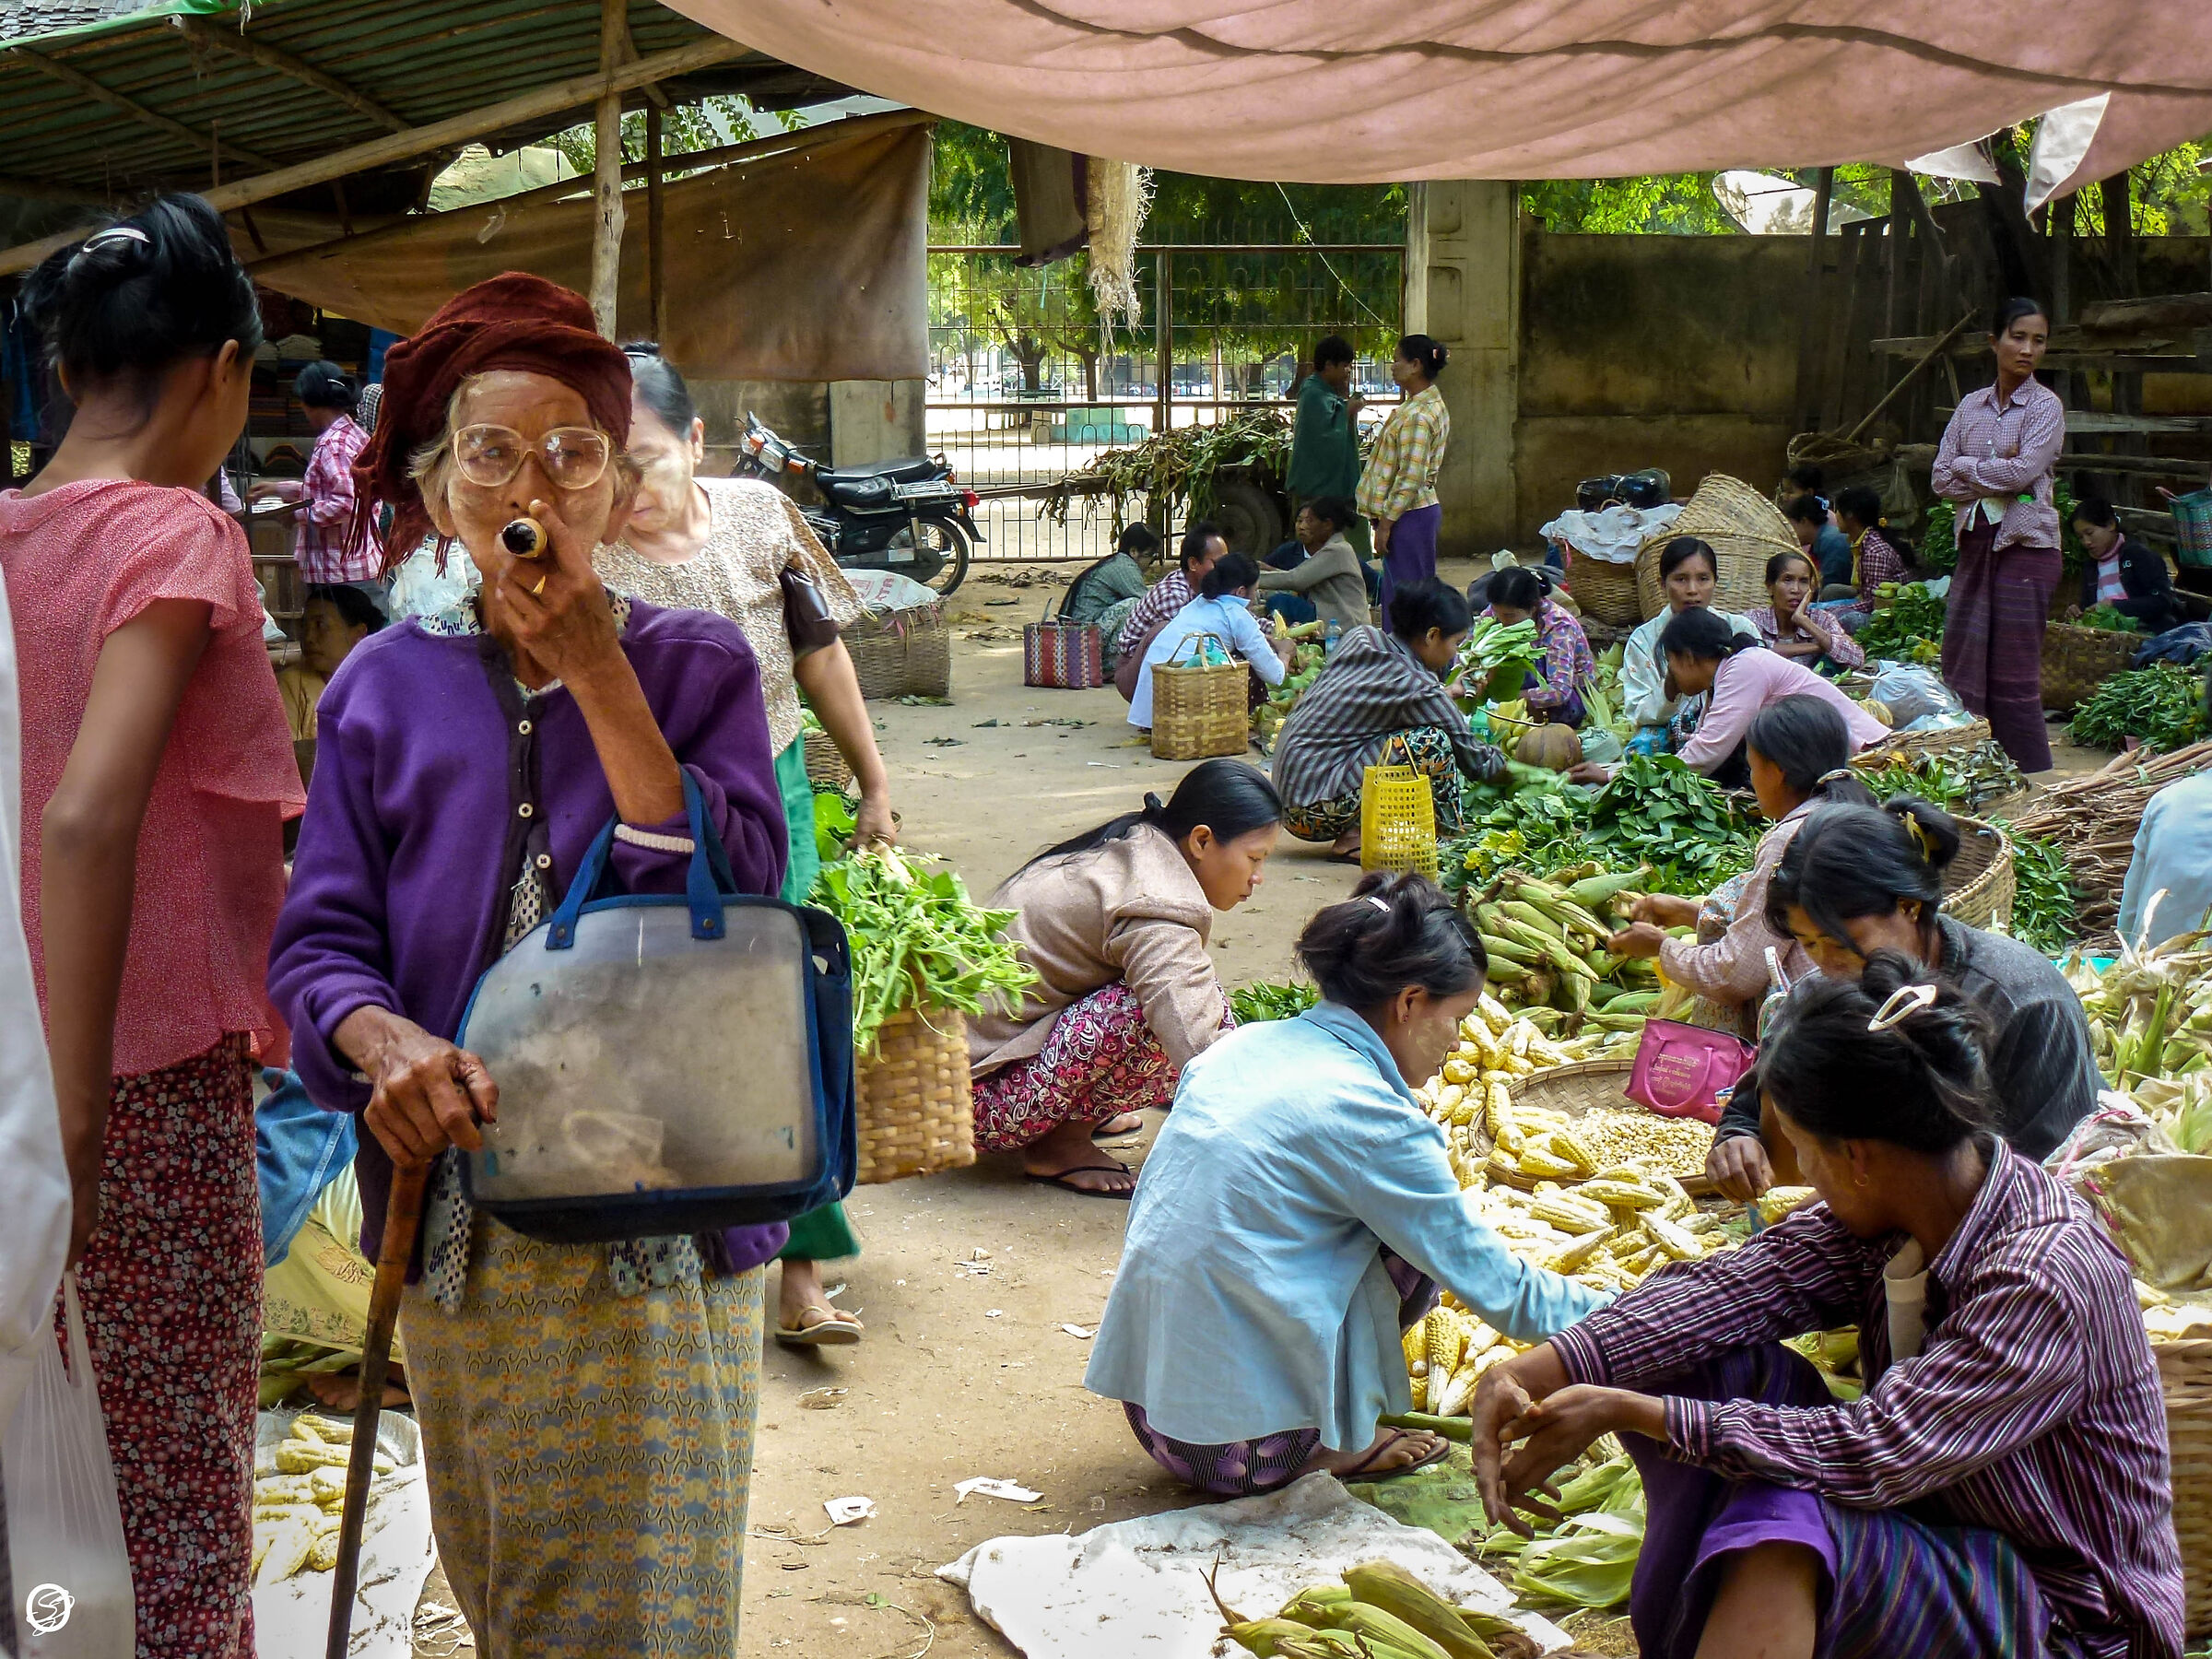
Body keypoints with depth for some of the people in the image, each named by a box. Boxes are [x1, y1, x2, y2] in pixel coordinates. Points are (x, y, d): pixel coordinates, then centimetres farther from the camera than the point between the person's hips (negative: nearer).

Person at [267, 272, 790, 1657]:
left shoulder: (695, 668, -1)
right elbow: (320, 939, 0)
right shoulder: (387, 688, 3)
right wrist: (384, 1040, -22)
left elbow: (729, 901, -16)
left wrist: (599, 672, -17)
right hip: (458, 1217, 2)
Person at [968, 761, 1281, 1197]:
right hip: (976, 1097, -10)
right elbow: (1204, 1051, -35)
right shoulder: (1156, 912, -23)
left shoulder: (1134, 846, 7)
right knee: (1162, 1006, -24)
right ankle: (1059, 1147, -7)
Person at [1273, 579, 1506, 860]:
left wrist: (1446, 693, 29)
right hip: (1315, 810, -9)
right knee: (1432, 743, -16)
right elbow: (1475, 761, -4)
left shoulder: (1360, 638, 6)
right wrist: (1506, 768, 17)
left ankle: (1353, 835, 9)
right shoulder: (1416, 687, -15)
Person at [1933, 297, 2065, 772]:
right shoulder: (1971, 406, 11)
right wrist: (1994, 478, -9)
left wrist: (1967, 467, -4)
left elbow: (2023, 471, -16)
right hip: (1976, 543, 5)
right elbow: (1941, 479, 4)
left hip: (2027, 545, -5)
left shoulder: (2046, 406, -3)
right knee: (1961, 670, 4)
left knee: (2014, 678, -6)